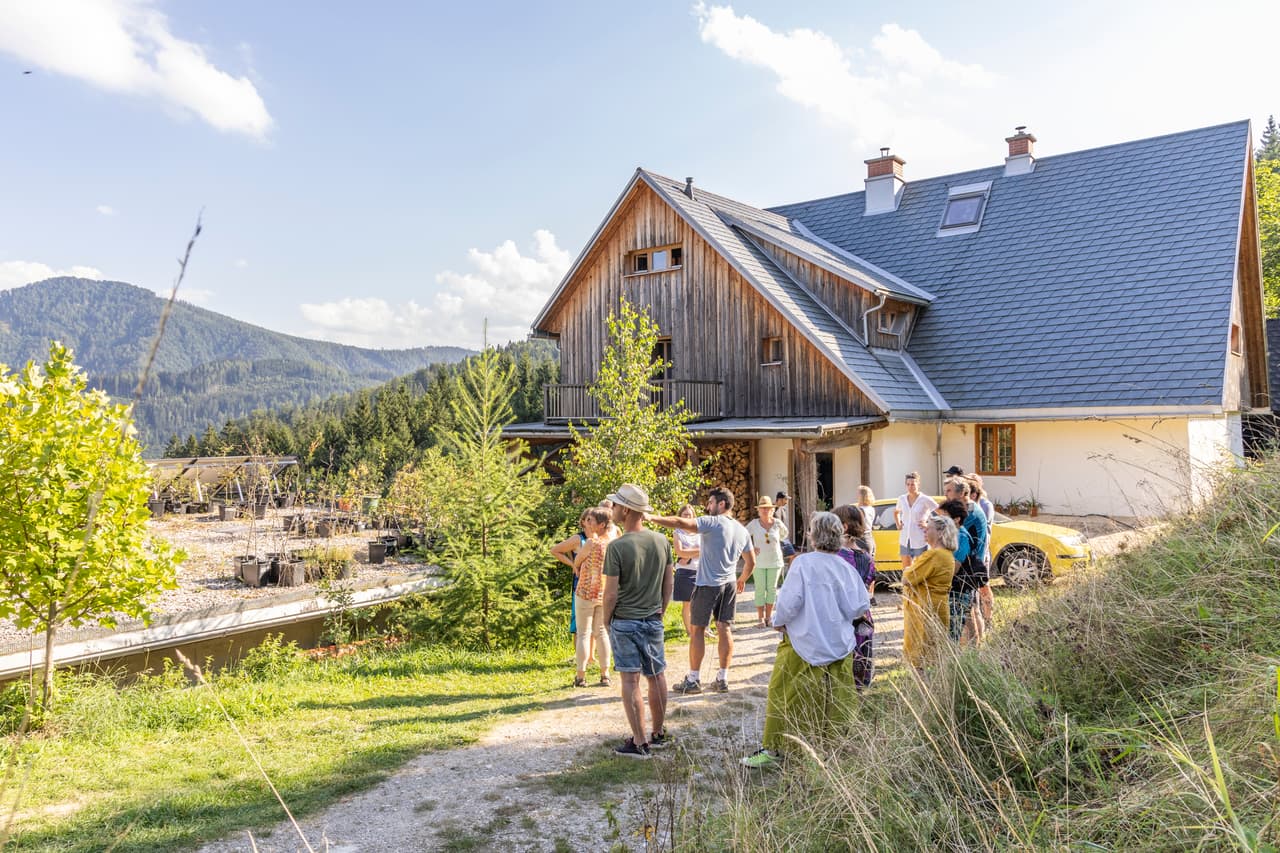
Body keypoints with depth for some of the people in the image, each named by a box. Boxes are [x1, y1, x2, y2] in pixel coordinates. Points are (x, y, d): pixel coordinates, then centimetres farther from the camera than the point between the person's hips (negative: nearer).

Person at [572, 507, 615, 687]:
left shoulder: (591, 542, -18)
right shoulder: (614, 542, 0)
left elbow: (577, 561, -3)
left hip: (585, 592, -5)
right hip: (605, 593, 5)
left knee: (584, 633, 3)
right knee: (602, 632, 13)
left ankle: (581, 676, 8)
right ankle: (605, 675, 14)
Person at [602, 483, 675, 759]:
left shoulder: (617, 546, -17)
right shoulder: (661, 540, -1)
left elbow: (611, 594, -14)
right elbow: (669, 583, 7)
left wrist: (606, 620, 1)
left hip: (624, 621, -5)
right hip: (653, 620, 5)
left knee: (630, 681, 1)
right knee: (656, 676, 15)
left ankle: (640, 742, 5)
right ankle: (659, 733, 28)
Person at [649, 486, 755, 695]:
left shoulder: (712, 523, -13)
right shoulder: (742, 530, 9)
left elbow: (681, 523, -25)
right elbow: (751, 562, 16)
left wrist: (651, 518, -27)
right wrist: (742, 580, 32)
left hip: (707, 585, -6)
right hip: (729, 585, 7)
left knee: (697, 630, 3)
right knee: (725, 630, 9)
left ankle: (694, 680, 8)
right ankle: (722, 679, 13)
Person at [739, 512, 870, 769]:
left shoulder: (803, 562, -13)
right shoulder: (846, 568, -3)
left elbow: (790, 601, -17)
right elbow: (861, 607, -1)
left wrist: (779, 621, 0)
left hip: (805, 644, -4)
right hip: (840, 645, 4)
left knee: (784, 694, 7)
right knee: (837, 698, 13)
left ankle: (774, 749, 12)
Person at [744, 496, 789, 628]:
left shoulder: (777, 524, -3)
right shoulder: (754, 524, -7)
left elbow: (785, 536, 17)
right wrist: (750, 548, -5)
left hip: (774, 561, 2)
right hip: (759, 561, -2)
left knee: (772, 588, 7)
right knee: (760, 589, 0)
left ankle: (769, 616, 19)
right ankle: (760, 618, 7)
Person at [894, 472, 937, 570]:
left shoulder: (925, 500, -9)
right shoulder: (902, 498, 5)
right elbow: (896, 512, 25)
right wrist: (898, 524, 11)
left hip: (919, 540, -5)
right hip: (905, 539, 5)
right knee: (905, 569, 10)